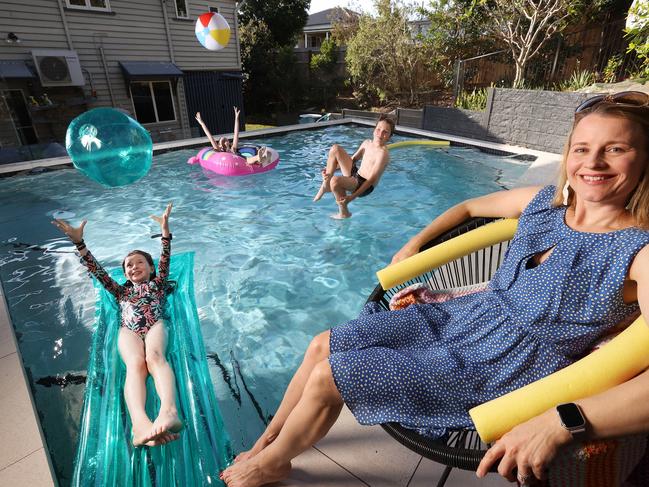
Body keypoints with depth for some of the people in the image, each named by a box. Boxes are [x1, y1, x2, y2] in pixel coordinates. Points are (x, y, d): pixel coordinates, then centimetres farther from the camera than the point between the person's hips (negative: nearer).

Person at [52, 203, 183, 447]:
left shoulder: (157, 284, 30)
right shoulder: (121, 291, 35)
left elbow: (165, 261, 17)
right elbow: (97, 271, 26)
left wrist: (165, 230, 4)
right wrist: (79, 242, 15)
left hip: (155, 325, -1)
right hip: (129, 331, 1)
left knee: (154, 356, -35)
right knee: (135, 362, -32)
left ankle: (169, 411, -61)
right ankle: (140, 424, -58)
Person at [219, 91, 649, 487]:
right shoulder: (543, 201, 1)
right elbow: (468, 207, 18)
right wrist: (413, 245, 13)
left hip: (500, 368, -6)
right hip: (464, 315, 7)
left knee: (326, 379, -10)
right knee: (322, 346, 1)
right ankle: (265, 442, 26)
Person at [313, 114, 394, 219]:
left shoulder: (383, 153, -21)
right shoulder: (367, 143, 4)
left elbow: (372, 179, -25)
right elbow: (353, 159, 18)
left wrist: (352, 197, -31)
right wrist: (331, 169, 10)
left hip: (364, 186, -9)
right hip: (355, 174, 9)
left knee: (335, 180, -38)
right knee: (335, 149, 5)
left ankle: (344, 213, -13)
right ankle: (325, 185, 5)